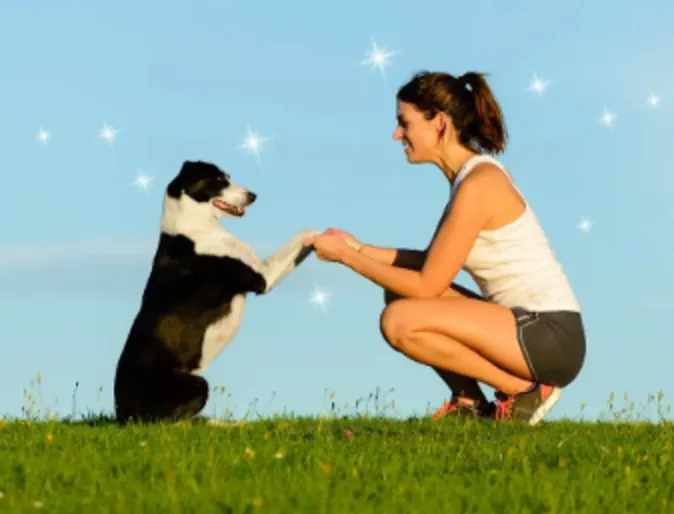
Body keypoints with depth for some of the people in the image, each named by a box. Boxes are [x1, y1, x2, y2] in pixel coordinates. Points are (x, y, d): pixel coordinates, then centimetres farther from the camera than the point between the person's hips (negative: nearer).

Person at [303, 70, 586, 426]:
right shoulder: (472, 172, 11)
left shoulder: (477, 185, -18)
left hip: (552, 339, -10)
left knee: (400, 320, -20)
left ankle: (522, 391, -9)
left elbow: (427, 286, -17)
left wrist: (347, 257, -9)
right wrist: (356, 248, 7)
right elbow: (433, 263, 16)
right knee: (399, 294, 12)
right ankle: (469, 401, 12)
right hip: (529, 326, 10)